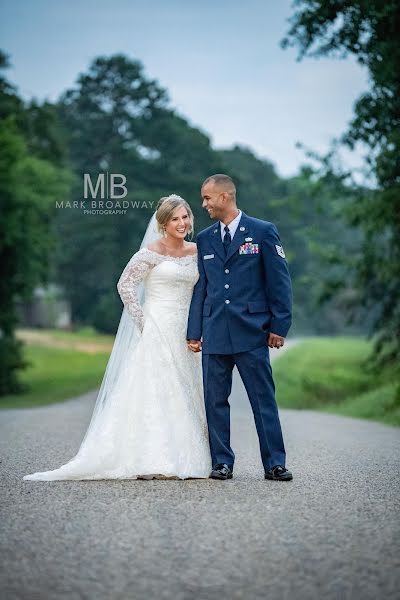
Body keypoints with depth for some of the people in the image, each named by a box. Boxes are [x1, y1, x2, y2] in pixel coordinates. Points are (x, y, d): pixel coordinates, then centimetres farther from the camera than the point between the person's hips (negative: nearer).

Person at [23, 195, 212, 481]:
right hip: (157, 331, -5)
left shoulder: (197, 251, 9)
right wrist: (142, 322, -7)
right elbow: (125, 285, -5)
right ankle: (151, 461, -8)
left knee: (184, 395, 6)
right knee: (154, 390, -9)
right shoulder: (151, 252, -6)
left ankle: (184, 460, 11)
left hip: (185, 333, 6)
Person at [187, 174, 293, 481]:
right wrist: (194, 332, 9)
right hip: (215, 334, 4)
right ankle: (222, 462, 13)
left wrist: (280, 325, -6)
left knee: (264, 399, -1)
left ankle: (275, 464, 4)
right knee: (215, 401, 5)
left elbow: (279, 281, 0)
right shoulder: (204, 239, 13)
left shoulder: (263, 232, 1)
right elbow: (200, 288, 14)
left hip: (252, 332, -4)